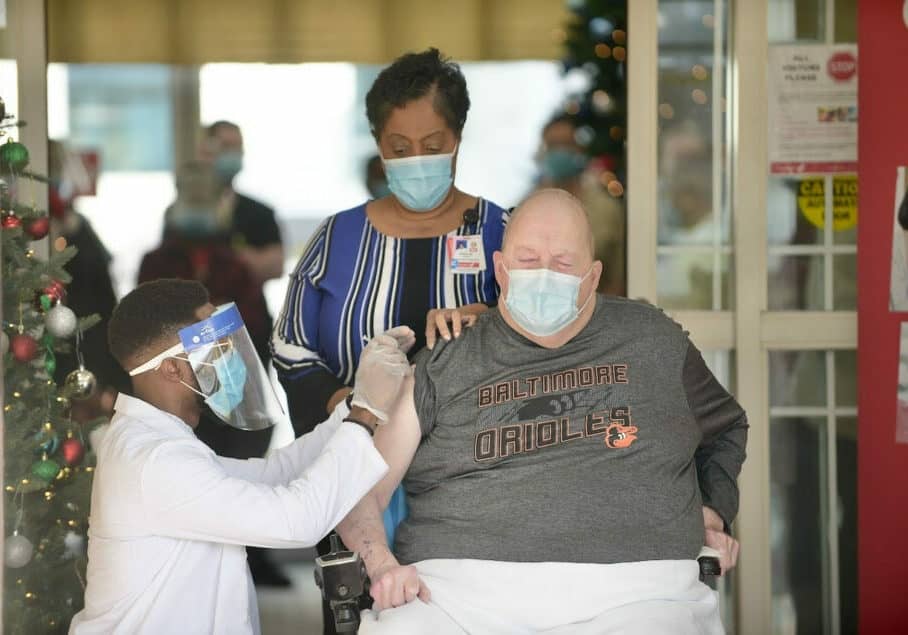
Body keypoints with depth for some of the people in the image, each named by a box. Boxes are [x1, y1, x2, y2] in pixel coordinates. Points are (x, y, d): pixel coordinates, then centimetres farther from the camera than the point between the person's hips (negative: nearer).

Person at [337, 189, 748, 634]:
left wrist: (710, 511, 19)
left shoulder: (654, 343, 16)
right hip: (462, 588, 0)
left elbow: (726, 431, 35)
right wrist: (381, 563, -9)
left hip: (627, 591, 0)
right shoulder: (440, 371, 11)